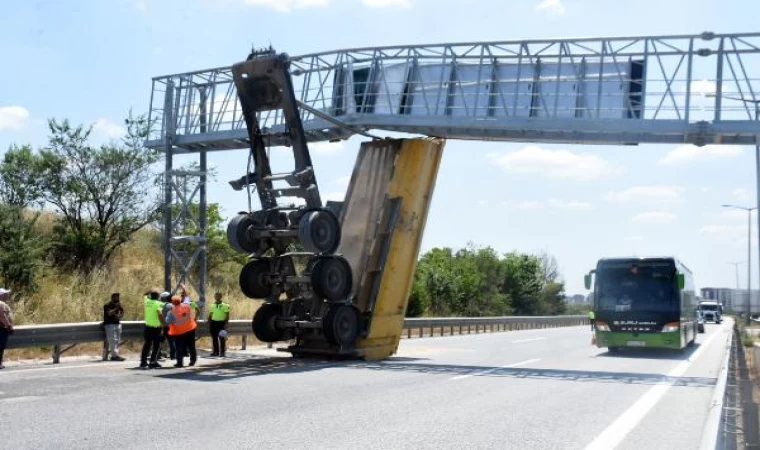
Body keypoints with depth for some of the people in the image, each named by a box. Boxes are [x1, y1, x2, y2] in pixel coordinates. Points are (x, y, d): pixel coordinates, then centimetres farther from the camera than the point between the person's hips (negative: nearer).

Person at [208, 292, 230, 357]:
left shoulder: (225, 306, -4)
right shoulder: (212, 305, 9)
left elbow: (227, 316, -4)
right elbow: (210, 315, 15)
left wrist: (226, 324, -11)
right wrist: (209, 323, 9)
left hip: (221, 323, -4)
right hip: (213, 322, 4)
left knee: (222, 338, -1)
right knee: (214, 338, 7)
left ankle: (222, 352, 5)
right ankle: (216, 351, 16)